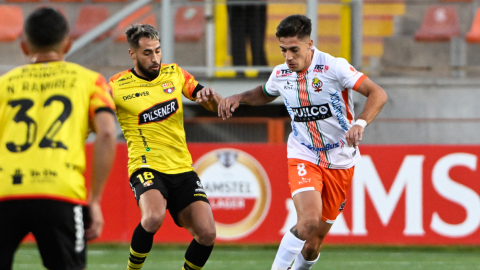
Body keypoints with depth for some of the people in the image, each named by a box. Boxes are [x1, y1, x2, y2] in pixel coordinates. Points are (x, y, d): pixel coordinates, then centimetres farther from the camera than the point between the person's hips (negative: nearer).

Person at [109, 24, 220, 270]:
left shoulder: (175, 74, 9)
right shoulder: (117, 86, -2)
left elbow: (216, 107, 13)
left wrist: (210, 97, -9)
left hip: (182, 169, 4)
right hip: (147, 167, -4)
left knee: (207, 233, -11)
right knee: (154, 217, -34)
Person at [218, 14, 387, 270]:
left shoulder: (334, 67, -15)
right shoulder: (280, 74, -2)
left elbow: (378, 94, -19)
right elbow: (264, 94, 24)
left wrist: (359, 123, -35)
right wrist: (238, 98, 5)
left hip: (340, 161, -1)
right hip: (303, 157, 1)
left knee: (312, 246, 3)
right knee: (309, 220, -28)